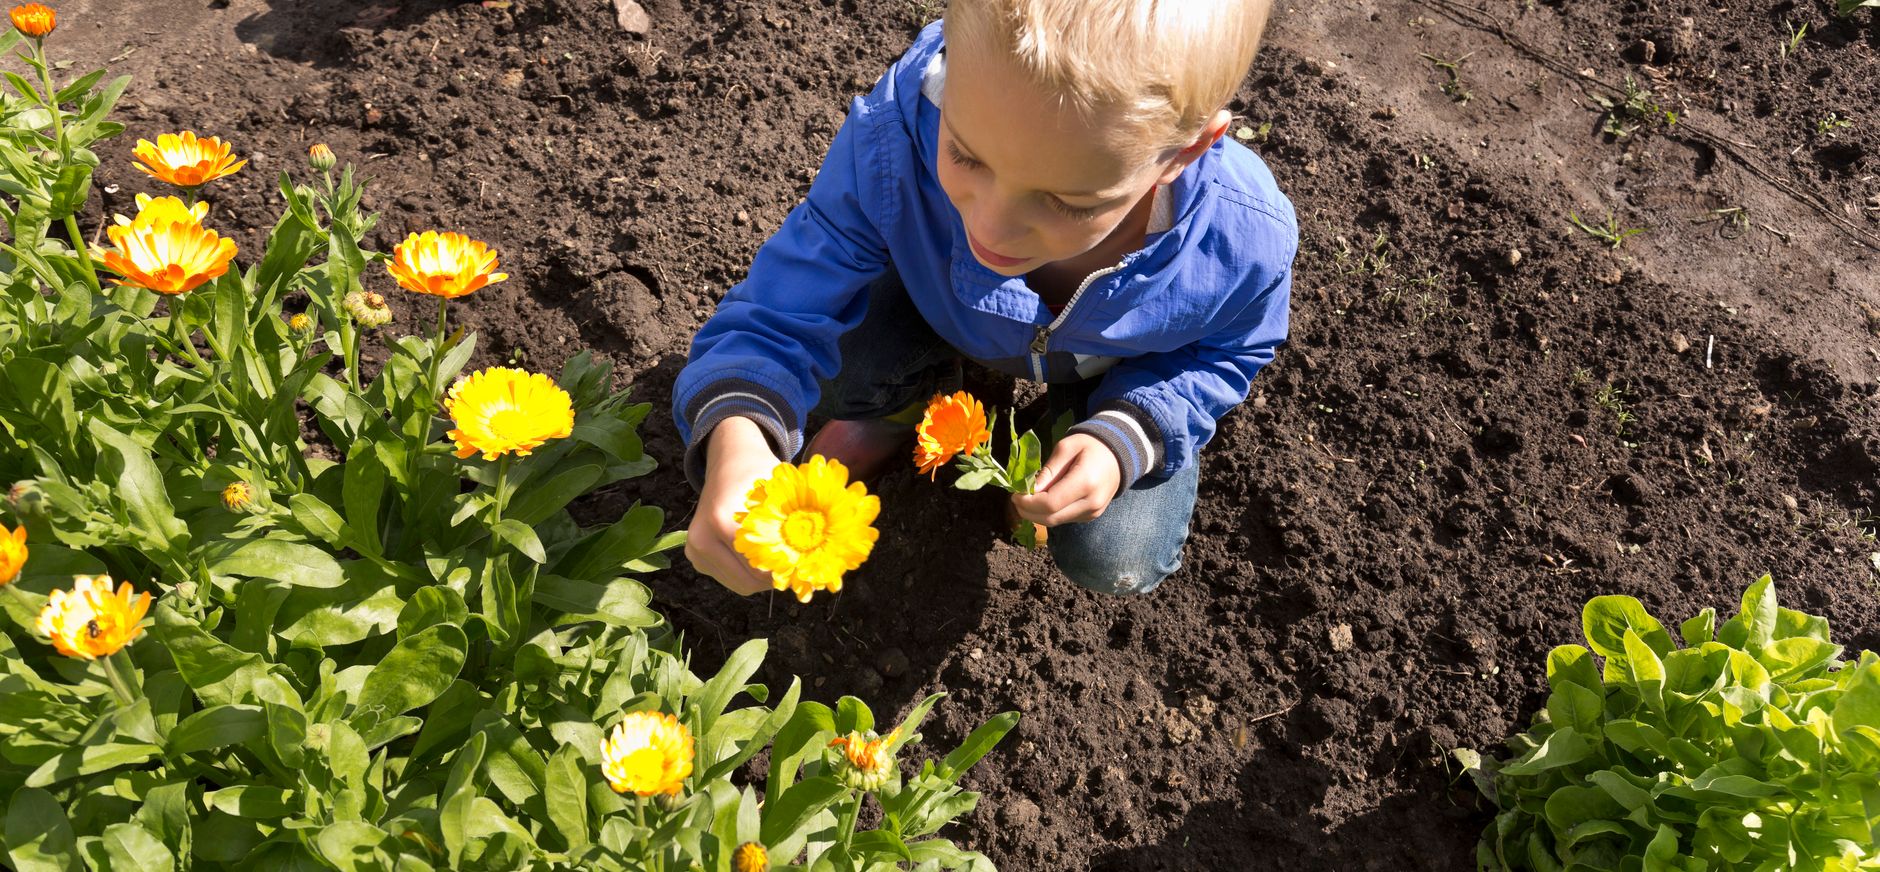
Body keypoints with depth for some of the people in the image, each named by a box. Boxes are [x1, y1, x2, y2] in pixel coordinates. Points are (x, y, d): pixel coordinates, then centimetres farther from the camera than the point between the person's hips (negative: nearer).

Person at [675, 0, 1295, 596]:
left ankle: (1066, 420, 20)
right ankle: (895, 416, 11)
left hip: (1116, 371, 0)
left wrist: (1127, 439, -31)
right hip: (937, 315, 1)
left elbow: (1224, 351, -13)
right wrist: (738, 435, -57)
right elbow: (781, 313, -33)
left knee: (1117, 563, -14)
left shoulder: (1244, 240, -39)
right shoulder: (888, 145, -42)